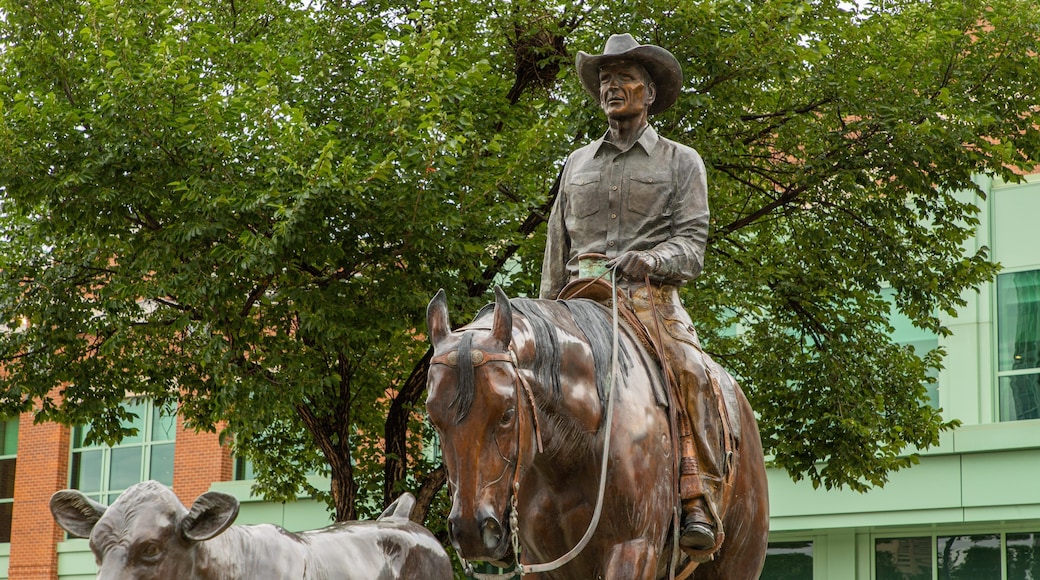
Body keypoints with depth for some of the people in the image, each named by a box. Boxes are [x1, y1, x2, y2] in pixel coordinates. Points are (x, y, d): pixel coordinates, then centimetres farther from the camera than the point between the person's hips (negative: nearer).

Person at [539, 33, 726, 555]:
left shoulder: (680, 161, 14)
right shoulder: (576, 164, 24)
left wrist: (649, 260, -19)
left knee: (691, 374, -31)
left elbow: (691, 243, 2)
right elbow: (556, 252, 23)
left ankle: (699, 506, -32)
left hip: (651, 299, -3)